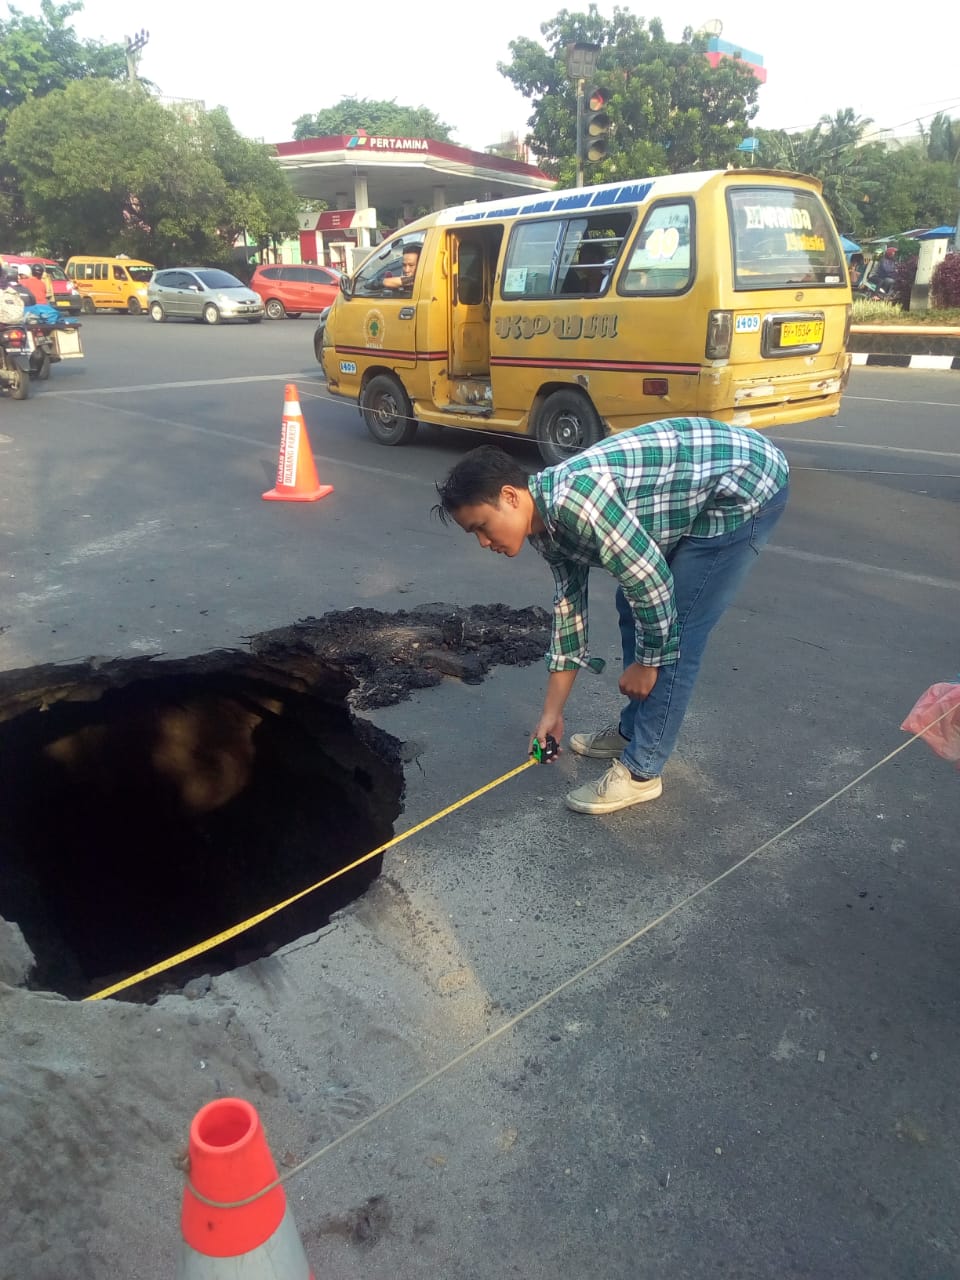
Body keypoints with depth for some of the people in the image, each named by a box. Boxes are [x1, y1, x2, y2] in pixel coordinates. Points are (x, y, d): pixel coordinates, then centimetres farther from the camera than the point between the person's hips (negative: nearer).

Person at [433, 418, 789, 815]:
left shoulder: (572, 499, -29)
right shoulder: (546, 522, 0)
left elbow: (651, 580, -24)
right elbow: (568, 607, 9)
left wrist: (647, 661, -7)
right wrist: (552, 712, 14)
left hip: (748, 482, -9)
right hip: (704, 484, 9)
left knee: (675, 632, -8)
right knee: (632, 609, 14)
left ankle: (640, 772, 4)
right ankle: (633, 731, 29)